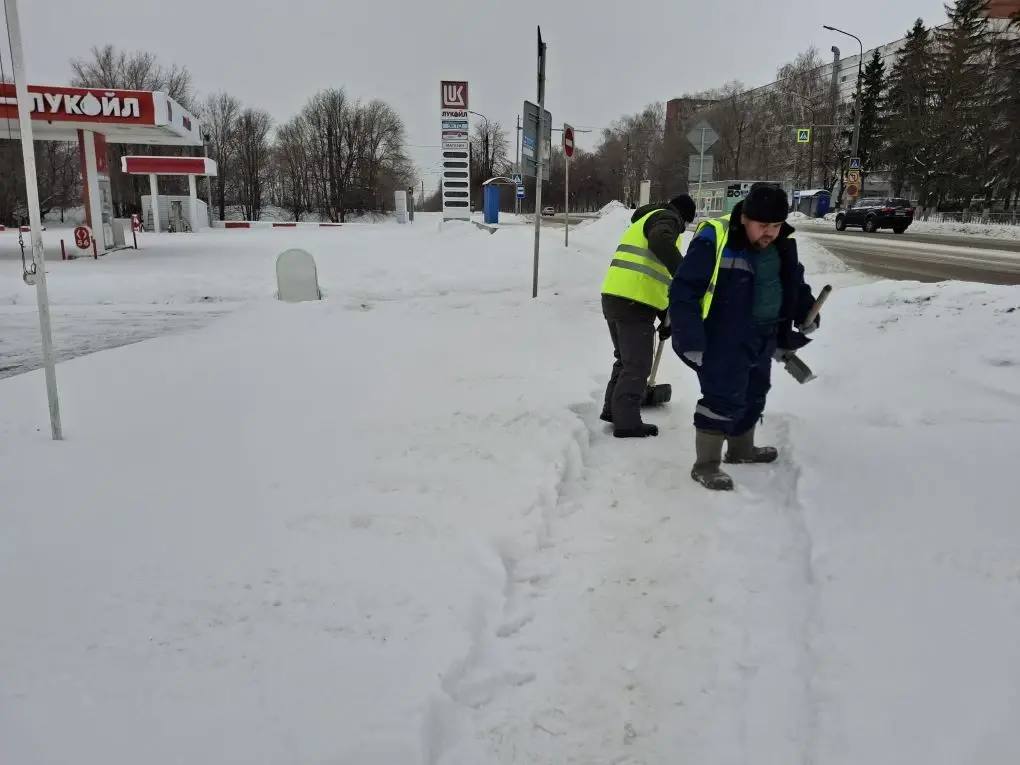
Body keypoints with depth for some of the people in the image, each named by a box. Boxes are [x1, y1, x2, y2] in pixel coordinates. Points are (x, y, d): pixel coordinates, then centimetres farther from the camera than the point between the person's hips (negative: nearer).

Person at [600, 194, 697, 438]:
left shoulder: (643, 221, 30)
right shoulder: (666, 218, 1)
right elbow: (660, 242, -27)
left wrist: (664, 315, 29)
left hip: (613, 297, 9)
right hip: (635, 302, -9)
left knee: (625, 359, 23)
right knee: (638, 365, 0)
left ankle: (613, 409, 32)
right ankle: (626, 423, 4)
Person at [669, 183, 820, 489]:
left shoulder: (782, 245, 3)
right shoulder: (714, 241, -22)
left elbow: (795, 281, 23)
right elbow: (683, 291, -22)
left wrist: (806, 313, 13)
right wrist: (691, 341, -24)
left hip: (763, 338, 9)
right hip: (724, 338, -8)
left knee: (754, 393, 20)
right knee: (724, 398, -10)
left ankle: (741, 448, 39)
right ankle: (706, 465, 3)